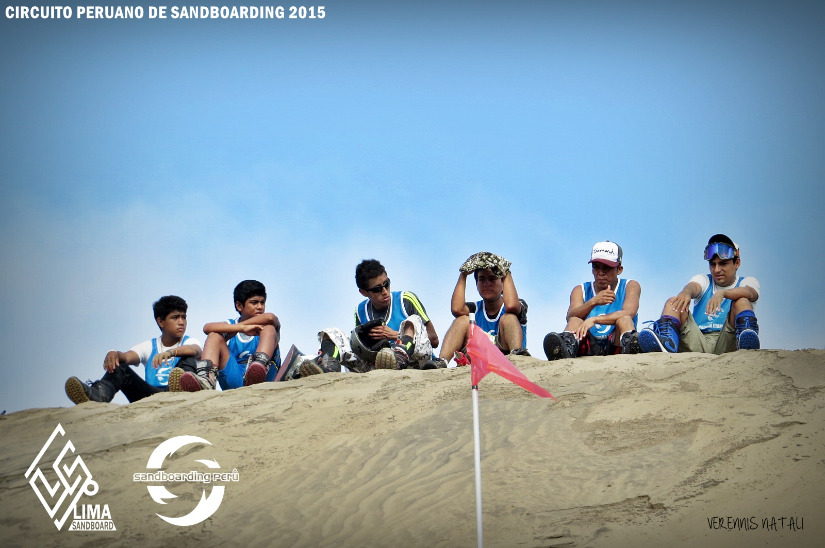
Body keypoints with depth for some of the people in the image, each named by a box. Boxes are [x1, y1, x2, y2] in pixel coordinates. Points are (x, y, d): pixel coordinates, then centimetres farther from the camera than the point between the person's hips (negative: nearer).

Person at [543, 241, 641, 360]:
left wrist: (593, 320, -27)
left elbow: (628, 313, -13)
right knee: (575, 321, -23)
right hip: (590, 348, 1)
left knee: (624, 320, -27)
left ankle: (628, 350, -60)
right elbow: (571, 317, -8)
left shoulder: (630, 287, 10)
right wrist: (593, 302, -28)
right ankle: (567, 349, -56)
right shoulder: (580, 291, 14)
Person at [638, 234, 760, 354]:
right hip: (698, 343, 2)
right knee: (673, 302, -15)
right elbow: (694, 286, -5)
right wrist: (686, 292, -33)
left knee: (742, 302, -22)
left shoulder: (747, 282, 16)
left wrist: (722, 293, -34)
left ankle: (746, 340, -51)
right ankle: (667, 343, -46)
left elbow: (750, 293, -12)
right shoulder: (703, 279, 22)